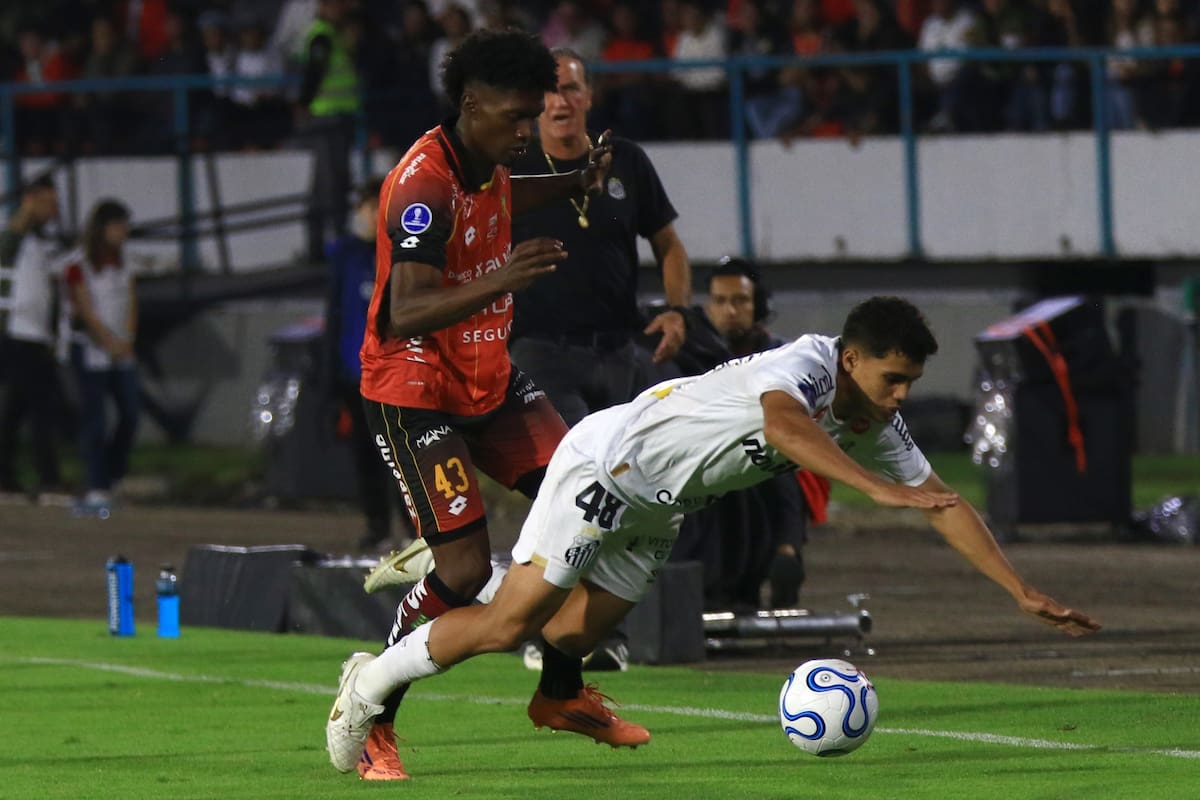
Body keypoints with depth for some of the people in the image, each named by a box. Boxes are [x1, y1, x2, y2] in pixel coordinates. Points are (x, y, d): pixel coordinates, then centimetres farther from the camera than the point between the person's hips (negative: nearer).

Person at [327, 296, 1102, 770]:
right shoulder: (805, 362, -29)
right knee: (509, 623, -12)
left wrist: (1026, 593, -6)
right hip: (605, 463, -8)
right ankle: (371, 684, 5)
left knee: (571, 634, 7)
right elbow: (783, 422, -52)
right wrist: (877, 488, -62)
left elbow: (945, 505, 1)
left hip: (655, 510, 8)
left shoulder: (879, 430, -4)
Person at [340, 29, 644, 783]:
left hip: (488, 378, 9)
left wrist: (572, 185, 20)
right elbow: (406, 315, -34)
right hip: (415, 392, -9)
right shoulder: (423, 184, -25)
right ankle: (369, 727, -1)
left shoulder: (486, 162, 3)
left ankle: (563, 692, 16)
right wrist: (500, 280, -46)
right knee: (465, 567, -16)